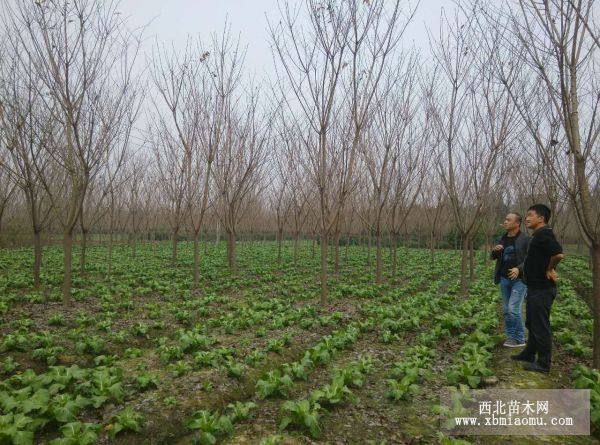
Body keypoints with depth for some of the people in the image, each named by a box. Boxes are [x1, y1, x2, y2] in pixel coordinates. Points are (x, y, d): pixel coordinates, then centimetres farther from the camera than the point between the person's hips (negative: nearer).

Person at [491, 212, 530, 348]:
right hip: (504, 279, 6)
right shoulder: (503, 238, 10)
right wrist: (495, 250, -6)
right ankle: (510, 337, 21)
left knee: (513, 309, -11)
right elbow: (493, 257, 16)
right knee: (506, 310, 10)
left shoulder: (525, 239, -8)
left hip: (519, 279, -6)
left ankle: (520, 339, 4)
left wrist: (519, 268, -25)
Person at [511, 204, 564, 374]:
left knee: (540, 326, 0)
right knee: (531, 323, 21)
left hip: (542, 289, -11)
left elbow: (558, 254, -32)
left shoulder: (544, 234, -19)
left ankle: (543, 364, 11)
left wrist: (549, 270, -18)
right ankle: (528, 354, 35)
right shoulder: (538, 235, 13)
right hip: (535, 288, 11)